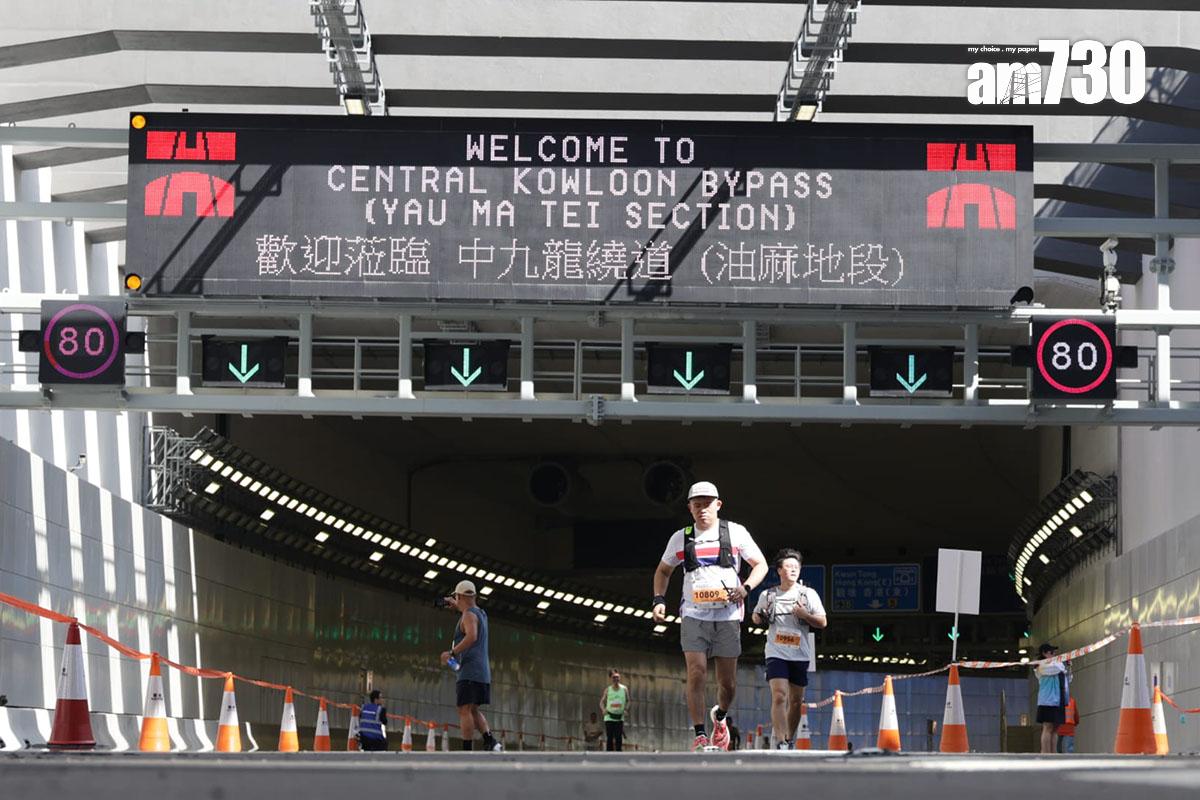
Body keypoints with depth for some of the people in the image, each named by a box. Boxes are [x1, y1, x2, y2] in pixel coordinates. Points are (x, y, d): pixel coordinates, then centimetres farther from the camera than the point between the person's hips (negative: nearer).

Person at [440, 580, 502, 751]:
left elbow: (471, 636, -27)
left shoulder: (468, 615, -9)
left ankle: (467, 751, -17)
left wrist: (452, 653, -26)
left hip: (470, 671, -9)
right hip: (483, 672, 9)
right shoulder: (481, 613, 19)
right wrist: (456, 606, 52)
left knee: (464, 710, -11)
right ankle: (491, 742, 0)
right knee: (473, 710, 15)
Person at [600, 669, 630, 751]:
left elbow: (627, 701, 13)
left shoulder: (624, 689, 2)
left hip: (620, 717, 1)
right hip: (609, 717, -1)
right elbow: (602, 702, 9)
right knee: (610, 738, -2)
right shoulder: (608, 690, 1)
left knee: (619, 738, -4)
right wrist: (603, 709, -10)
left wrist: (626, 709, -4)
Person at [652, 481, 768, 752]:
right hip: (693, 615, 0)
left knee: (728, 682, 5)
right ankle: (700, 735, -11)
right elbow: (663, 570, 21)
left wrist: (745, 588, -10)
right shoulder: (681, 538, 8)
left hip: (728, 616, 0)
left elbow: (760, 565, 8)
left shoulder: (735, 533, 3)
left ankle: (719, 717, 36)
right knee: (697, 673, -15)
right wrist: (659, 599, 5)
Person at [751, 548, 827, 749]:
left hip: (800, 655, 2)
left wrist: (805, 615, -14)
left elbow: (822, 622, 3)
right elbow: (755, 617, 20)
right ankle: (780, 742, -22)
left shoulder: (809, 594, 3)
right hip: (776, 653, -2)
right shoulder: (768, 595, 5)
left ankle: (788, 739, 25)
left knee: (796, 700, 8)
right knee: (779, 696, -17)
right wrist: (759, 617, -3)